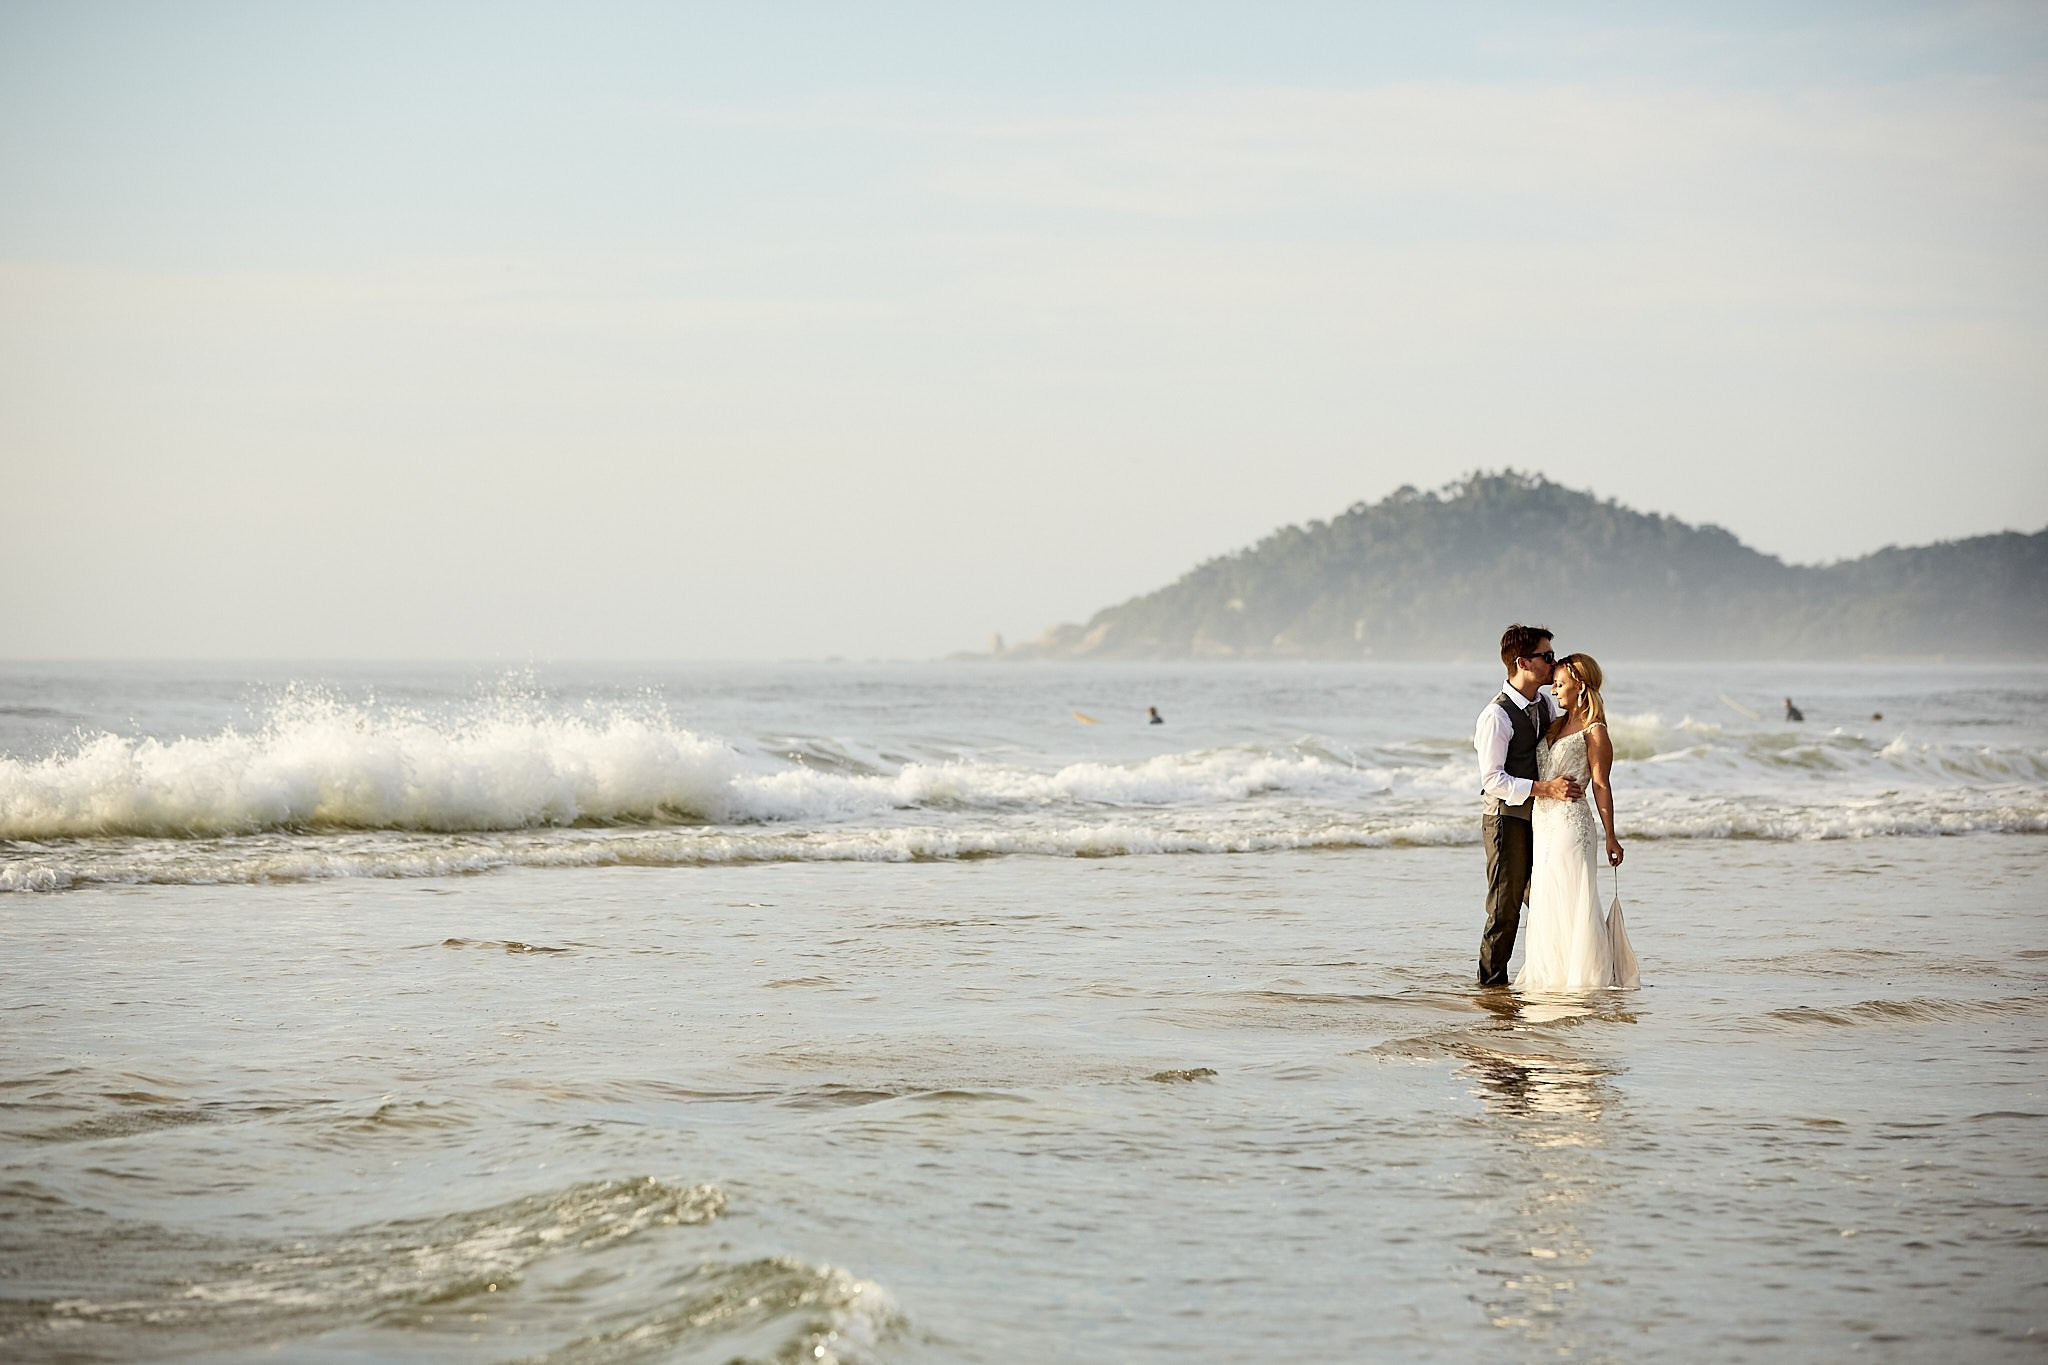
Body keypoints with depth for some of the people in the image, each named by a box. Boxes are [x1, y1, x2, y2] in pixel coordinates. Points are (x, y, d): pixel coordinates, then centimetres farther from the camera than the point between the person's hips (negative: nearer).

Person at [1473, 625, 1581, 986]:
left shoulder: (1545, 705, 9)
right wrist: (1545, 788, -25)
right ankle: (1492, 981, 6)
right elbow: (1493, 779, -20)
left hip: (1541, 818, 8)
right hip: (1507, 819, -8)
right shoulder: (1497, 715, -16)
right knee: (1505, 907, -4)